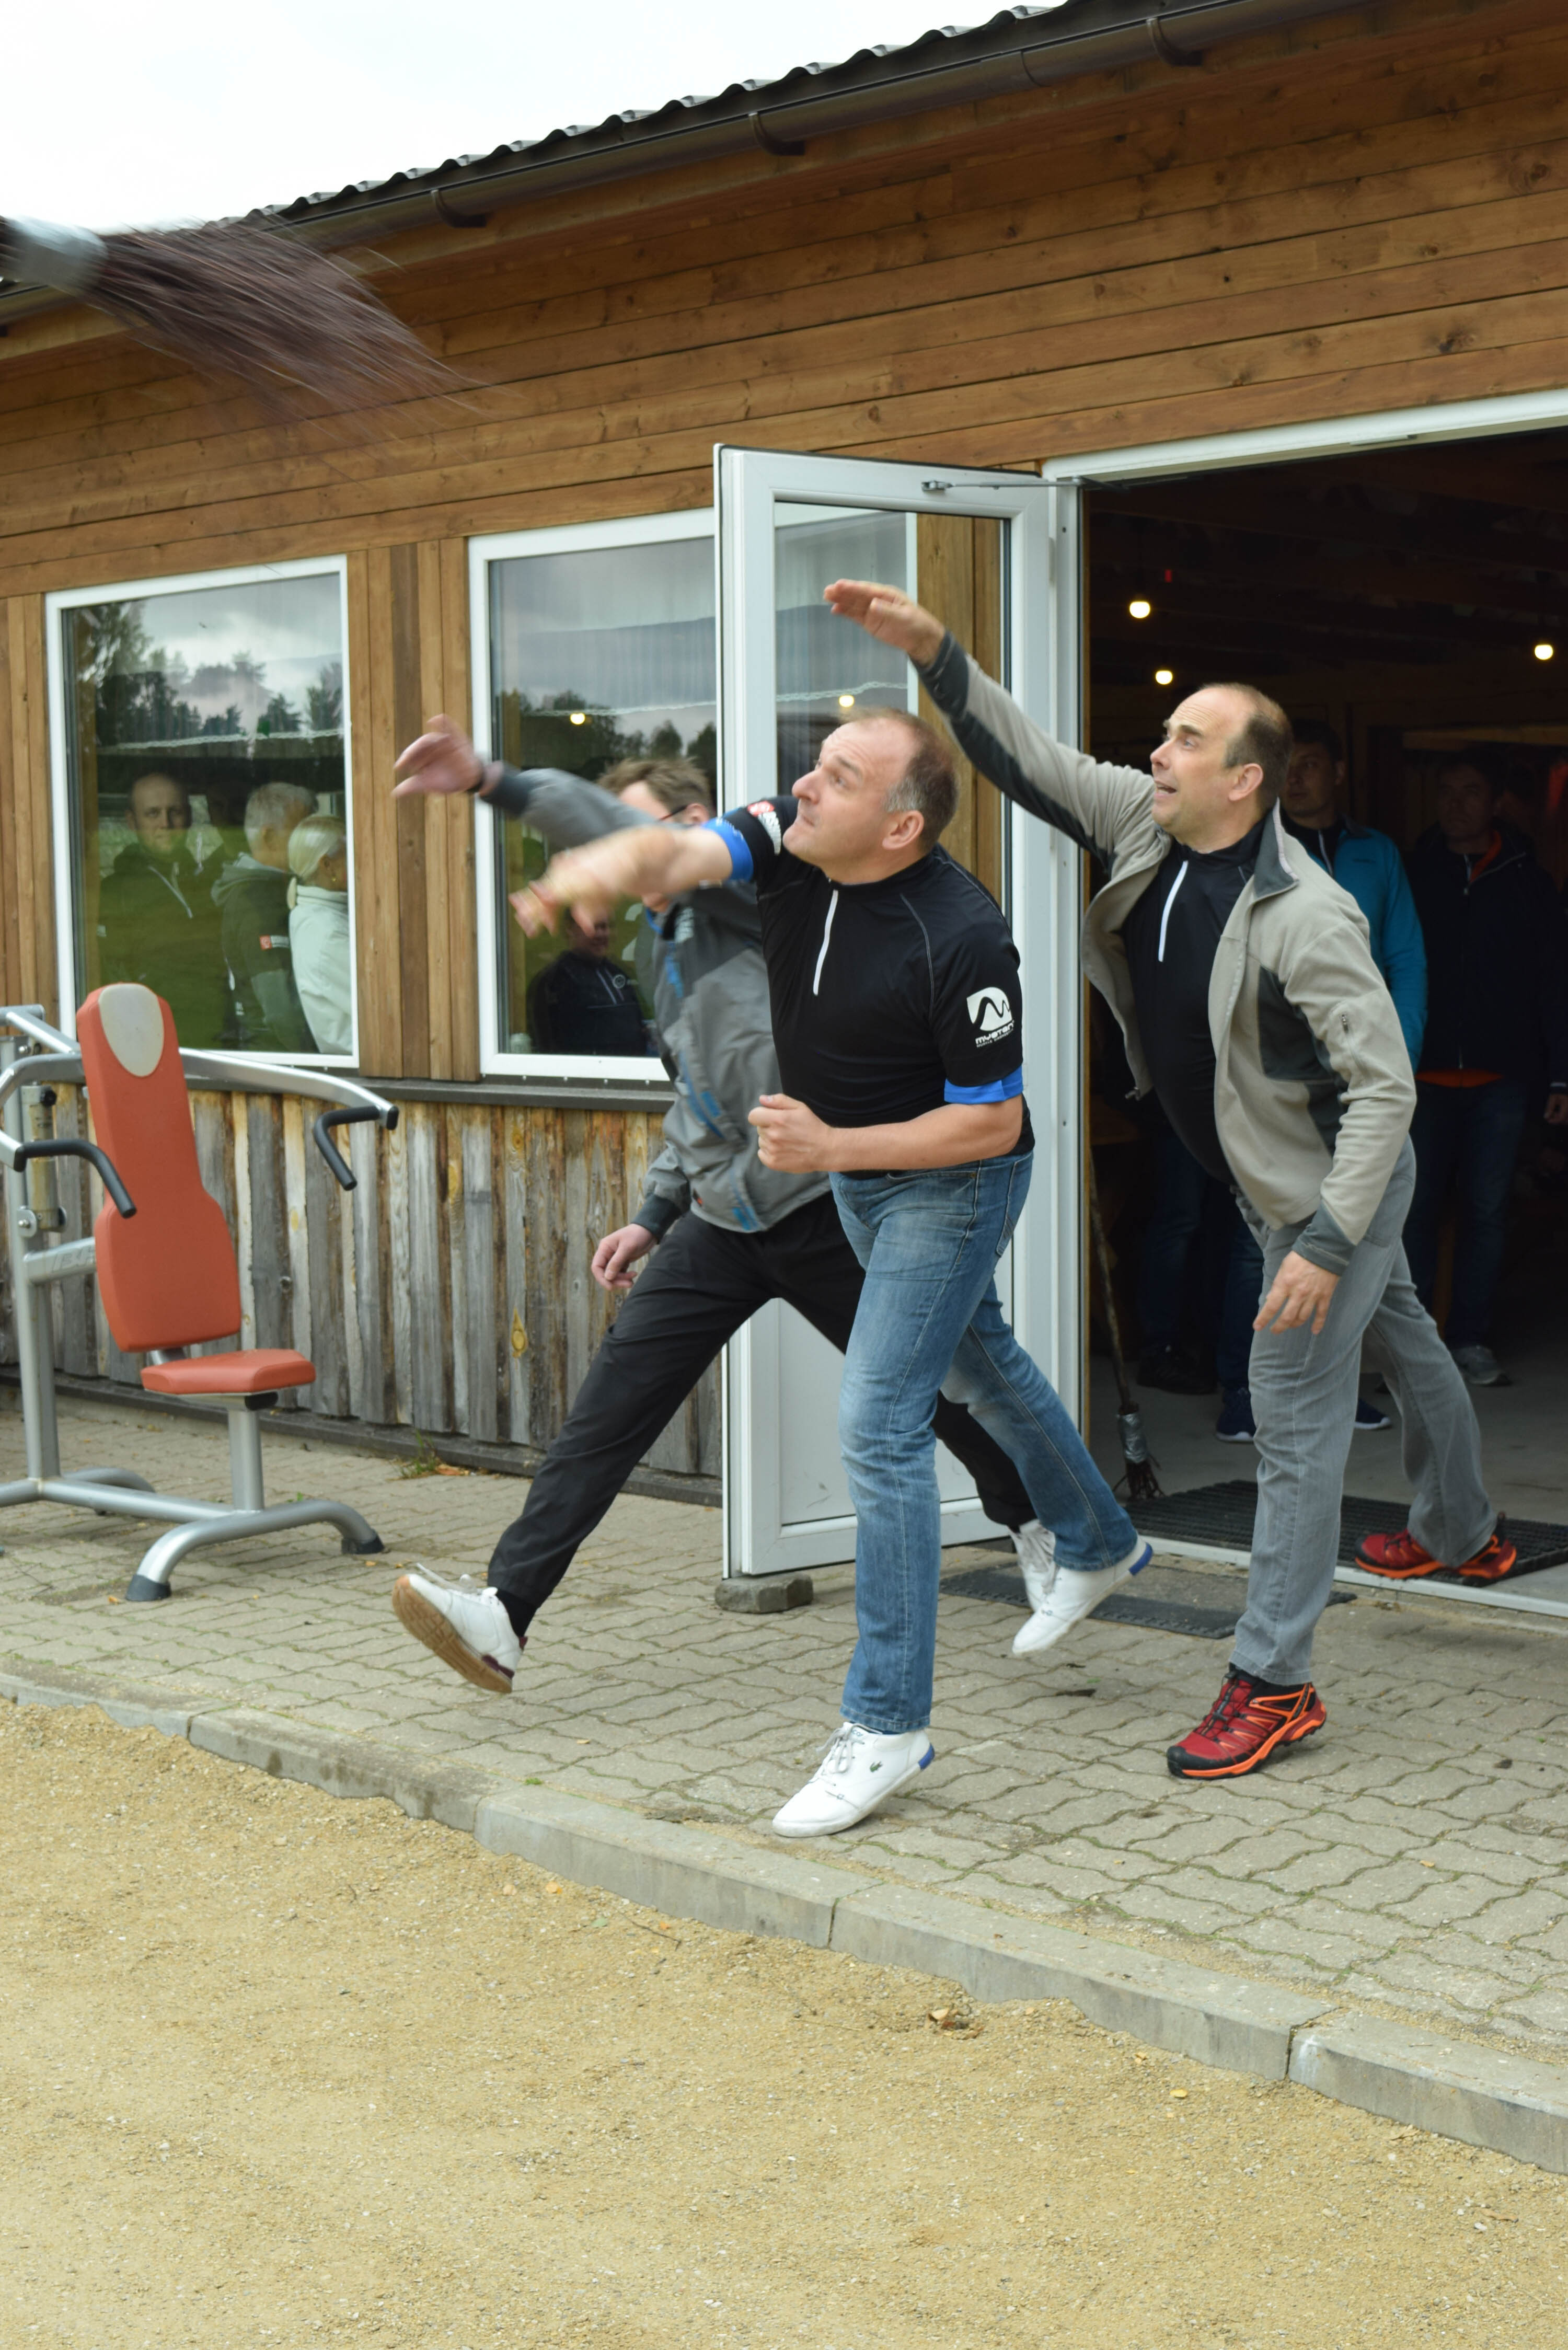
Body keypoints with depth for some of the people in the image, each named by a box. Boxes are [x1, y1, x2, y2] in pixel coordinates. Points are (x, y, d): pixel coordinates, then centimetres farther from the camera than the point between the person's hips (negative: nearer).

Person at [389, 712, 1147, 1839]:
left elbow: (991, 1122, -22)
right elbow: (675, 852, -31)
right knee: (976, 1365, 26)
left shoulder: (962, 938, -30)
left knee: (879, 1425, -13)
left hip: (952, 1184, -8)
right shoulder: (786, 844, -13)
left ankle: (889, 1724, -4)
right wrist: (611, 863, -55)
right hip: (850, 1173, 8)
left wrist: (831, 1147, -28)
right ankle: (1100, 1543, 53)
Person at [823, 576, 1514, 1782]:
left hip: (1336, 1183, -9)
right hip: (1279, 1179, 9)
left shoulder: (1305, 917, -31)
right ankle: (1464, 1534, 52)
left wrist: (1327, 1241, -33)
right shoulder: (1146, 823, -8)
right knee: (1406, 1348, 29)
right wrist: (935, 651, -16)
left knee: (1295, 1421, -7)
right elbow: (1027, 758, -3)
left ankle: (1273, 1682, 1)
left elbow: (1385, 1084, -30)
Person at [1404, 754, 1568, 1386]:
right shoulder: (1413, 876, 6)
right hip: (1424, 1074, 0)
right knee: (1414, 1206, -1)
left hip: (1500, 1078, 1)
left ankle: (1471, 1338, 13)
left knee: (1486, 1209, 4)